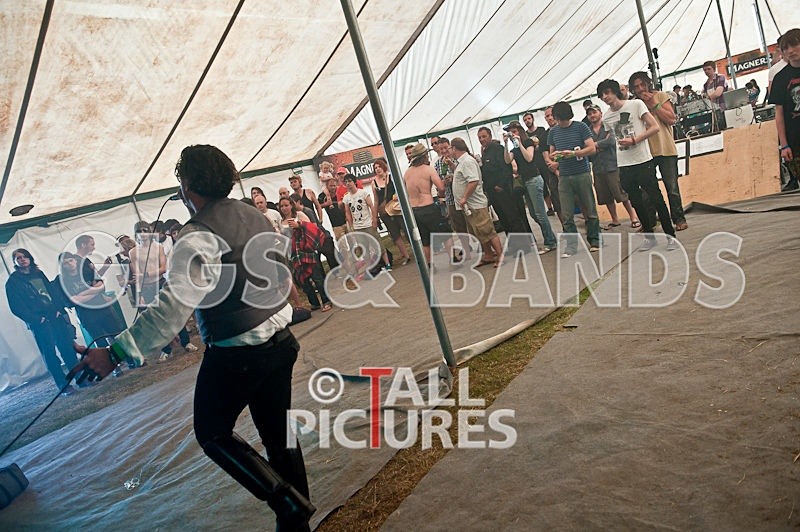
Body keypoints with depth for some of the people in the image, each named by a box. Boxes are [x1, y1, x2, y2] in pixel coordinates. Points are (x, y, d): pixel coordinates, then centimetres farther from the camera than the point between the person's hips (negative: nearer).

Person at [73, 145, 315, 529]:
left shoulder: (198, 235, -19)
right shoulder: (254, 216, 5)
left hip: (235, 354, -7)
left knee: (212, 433, 15)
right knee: (277, 433, 18)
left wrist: (116, 353, -24)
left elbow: (173, 306, -27)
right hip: (279, 341, 8)